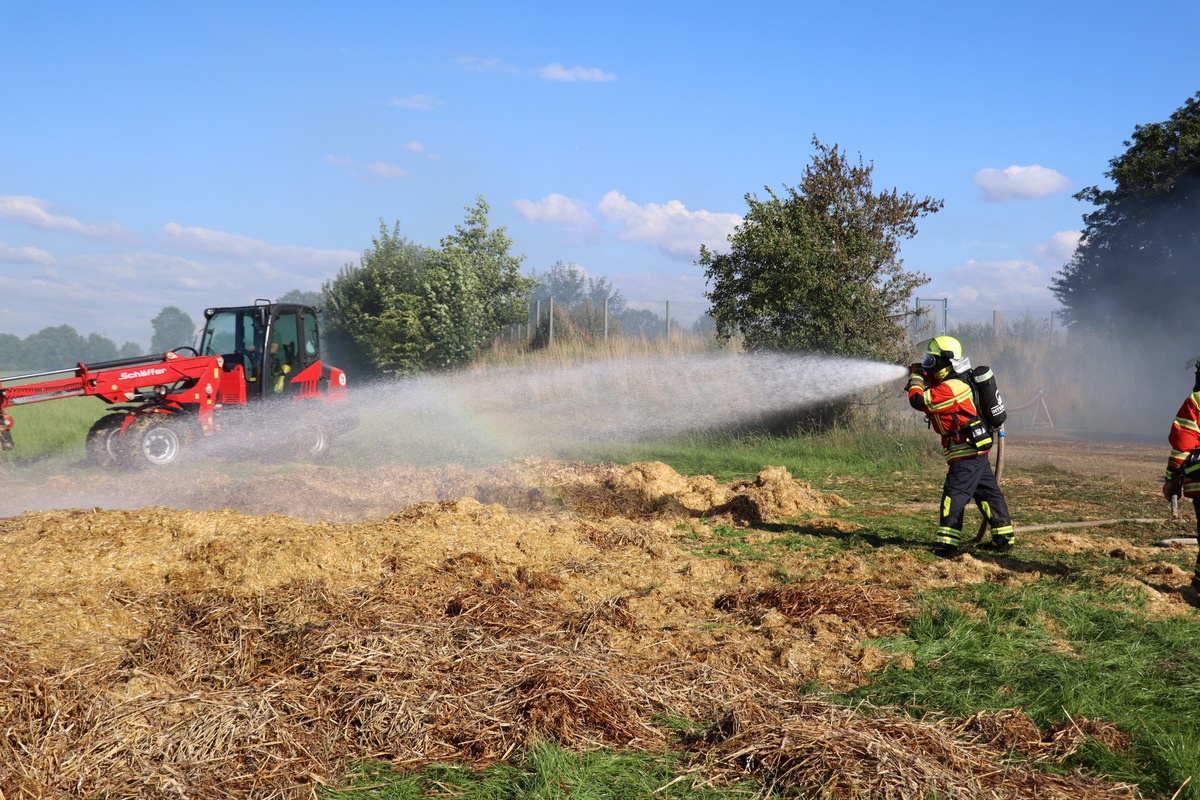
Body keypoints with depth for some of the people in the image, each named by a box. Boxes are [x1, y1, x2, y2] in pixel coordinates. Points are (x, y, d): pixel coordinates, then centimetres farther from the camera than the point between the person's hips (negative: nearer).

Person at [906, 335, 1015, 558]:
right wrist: (923, 377, 8)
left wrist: (916, 377, -5)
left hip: (966, 452, -10)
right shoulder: (956, 382, 12)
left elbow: (918, 400, -22)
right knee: (988, 493, 14)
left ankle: (947, 544, -13)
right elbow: (933, 392, 27)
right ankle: (1003, 539, 21)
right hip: (977, 449, 10)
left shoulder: (949, 389, -20)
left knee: (955, 494, -11)